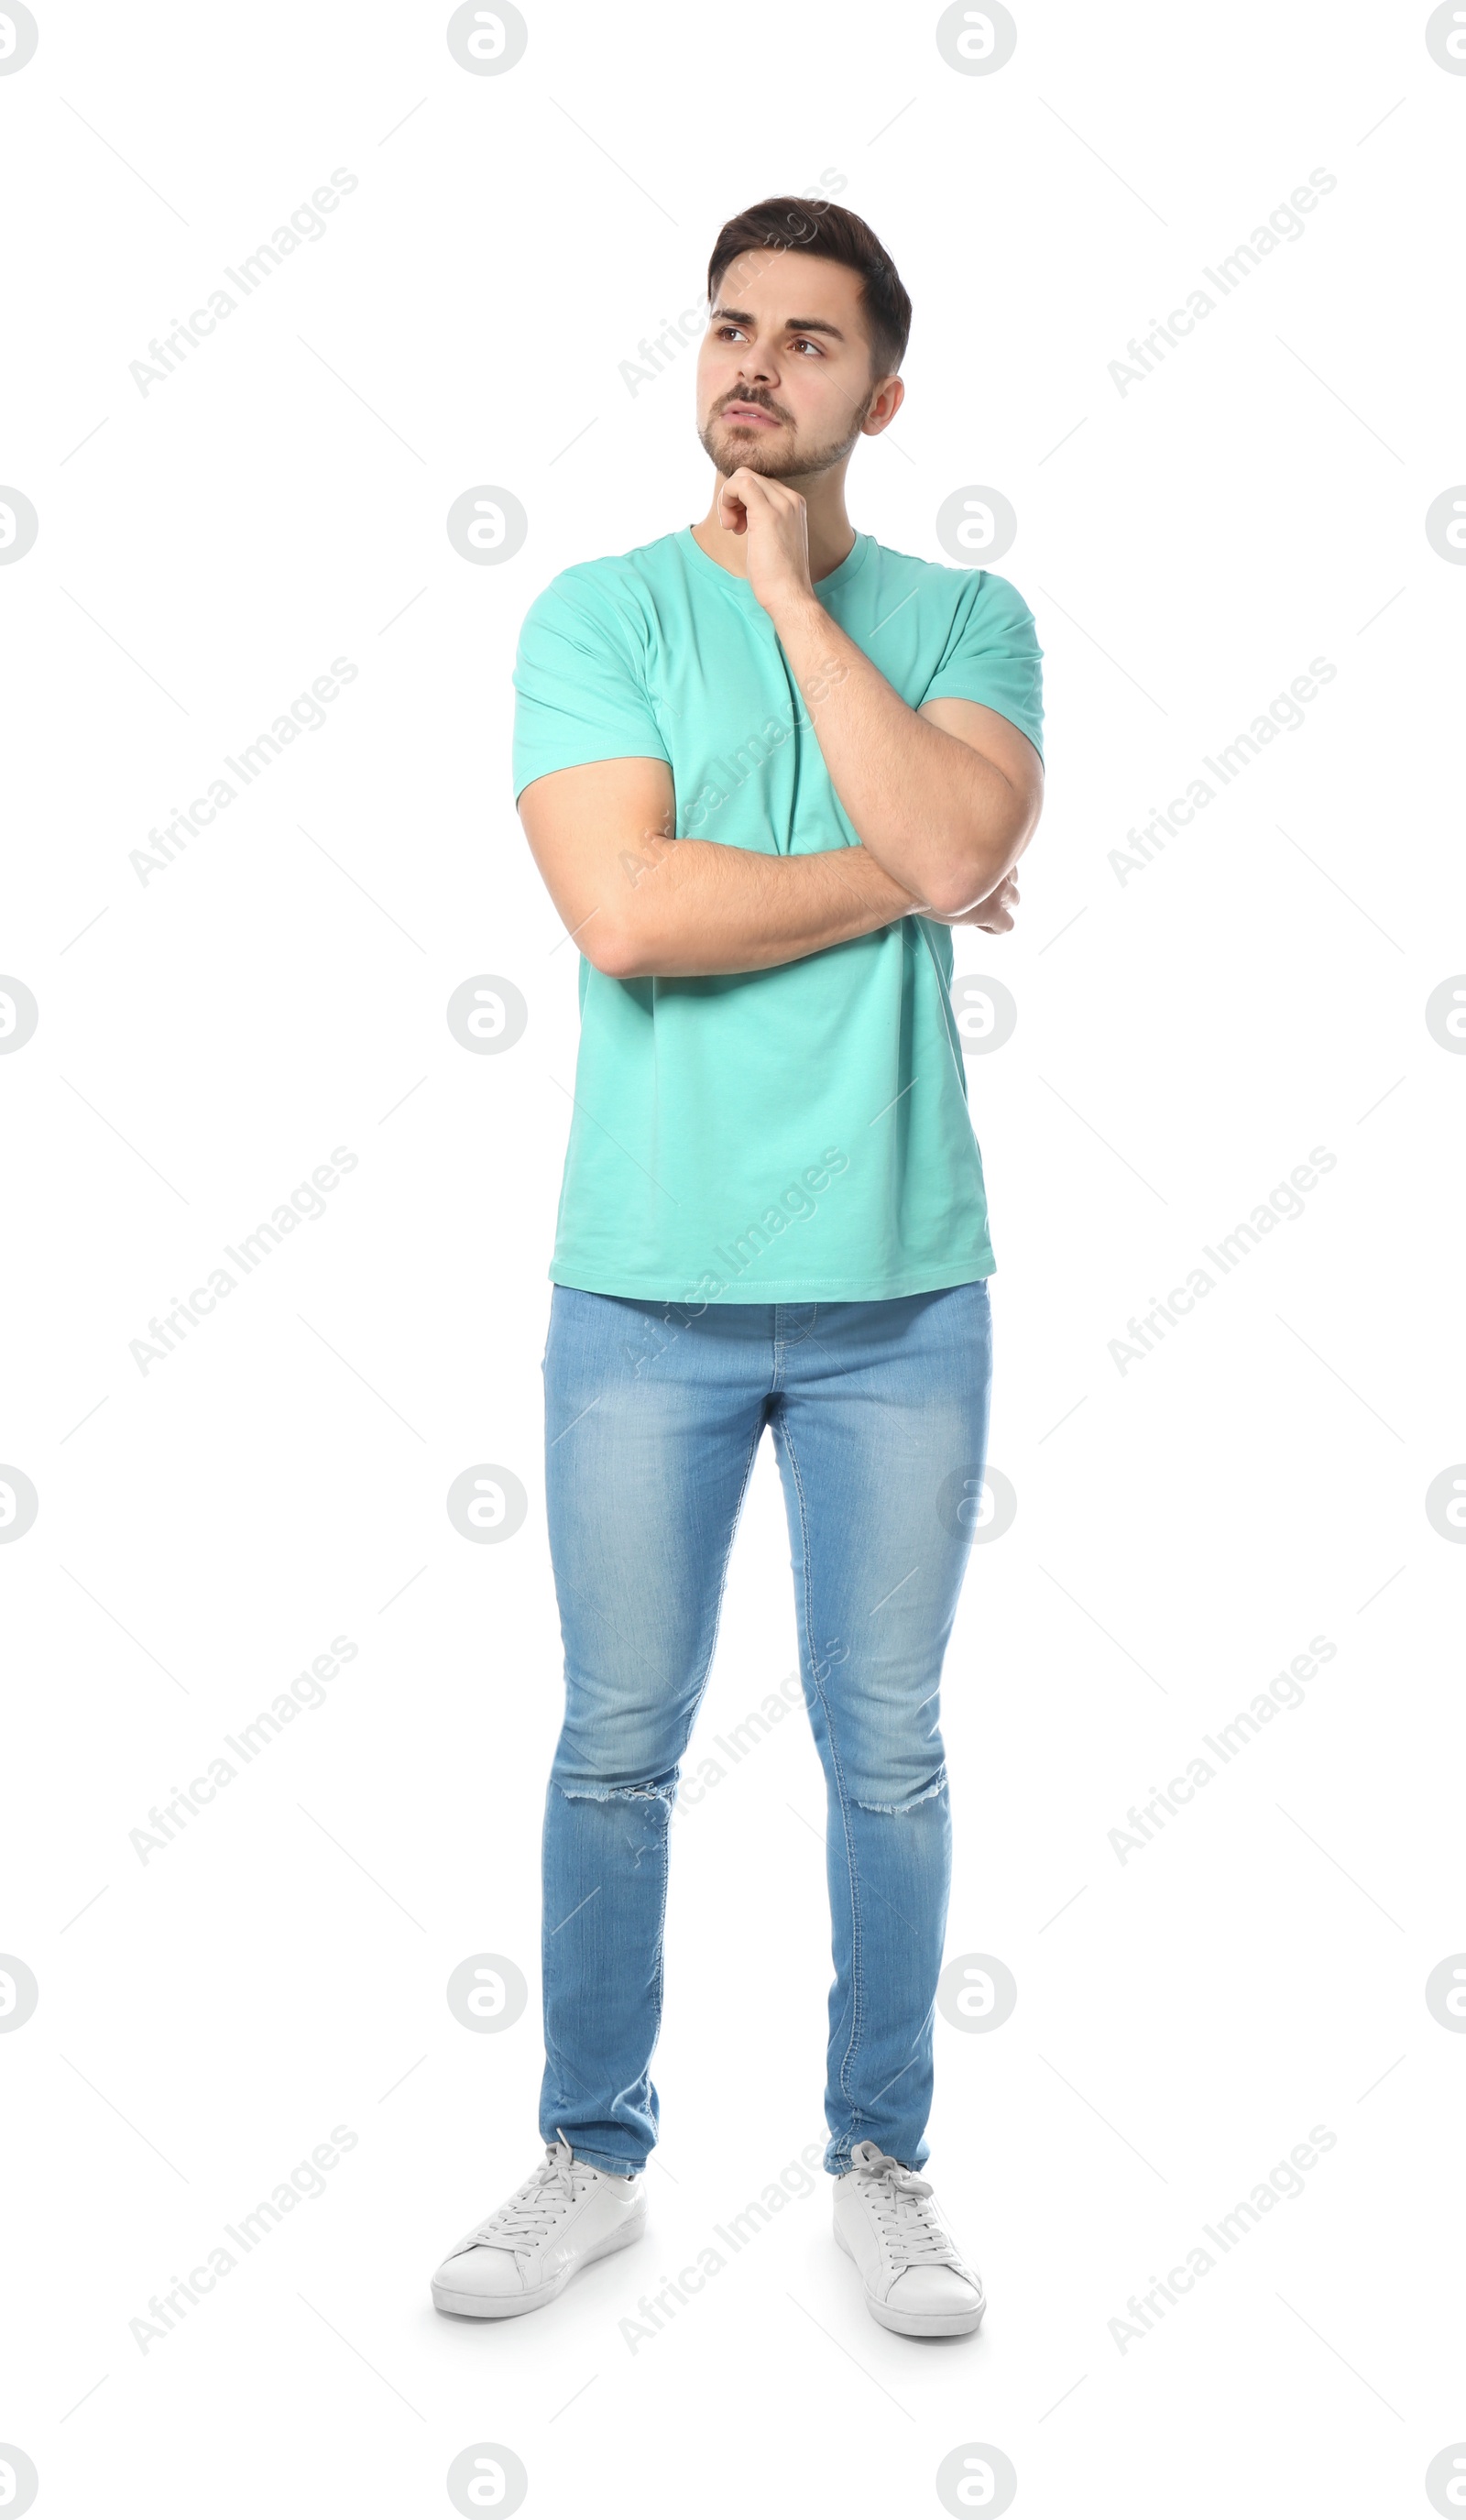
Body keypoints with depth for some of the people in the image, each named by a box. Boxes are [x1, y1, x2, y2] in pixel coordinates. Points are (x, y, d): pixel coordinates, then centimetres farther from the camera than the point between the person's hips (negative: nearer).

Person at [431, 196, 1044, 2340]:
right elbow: (627, 909, -14)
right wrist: (898, 887, -8)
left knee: (888, 1753, 11)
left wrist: (790, 585, -10)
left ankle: (881, 2161, 29)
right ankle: (593, 2162, 28)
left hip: (899, 1295, 1)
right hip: (647, 1290, 0)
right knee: (616, 1752, 10)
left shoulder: (965, 621, 5)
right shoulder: (599, 613, 1)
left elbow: (959, 836, -16)